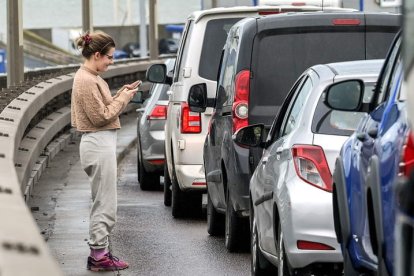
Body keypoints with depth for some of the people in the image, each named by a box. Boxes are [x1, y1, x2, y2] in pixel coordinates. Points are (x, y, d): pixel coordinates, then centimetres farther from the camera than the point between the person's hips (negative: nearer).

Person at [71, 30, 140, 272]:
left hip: (101, 142, 11)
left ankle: (100, 252, 18)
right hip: (99, 144, -11)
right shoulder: (87, 81, -16)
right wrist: (123, 98, -9)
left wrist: (122, 94, 7)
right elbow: (101, 116, -17)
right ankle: (99, 256, -2)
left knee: (103, 203, 14)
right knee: (106, 204, -6)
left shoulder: (90, 78, 15)